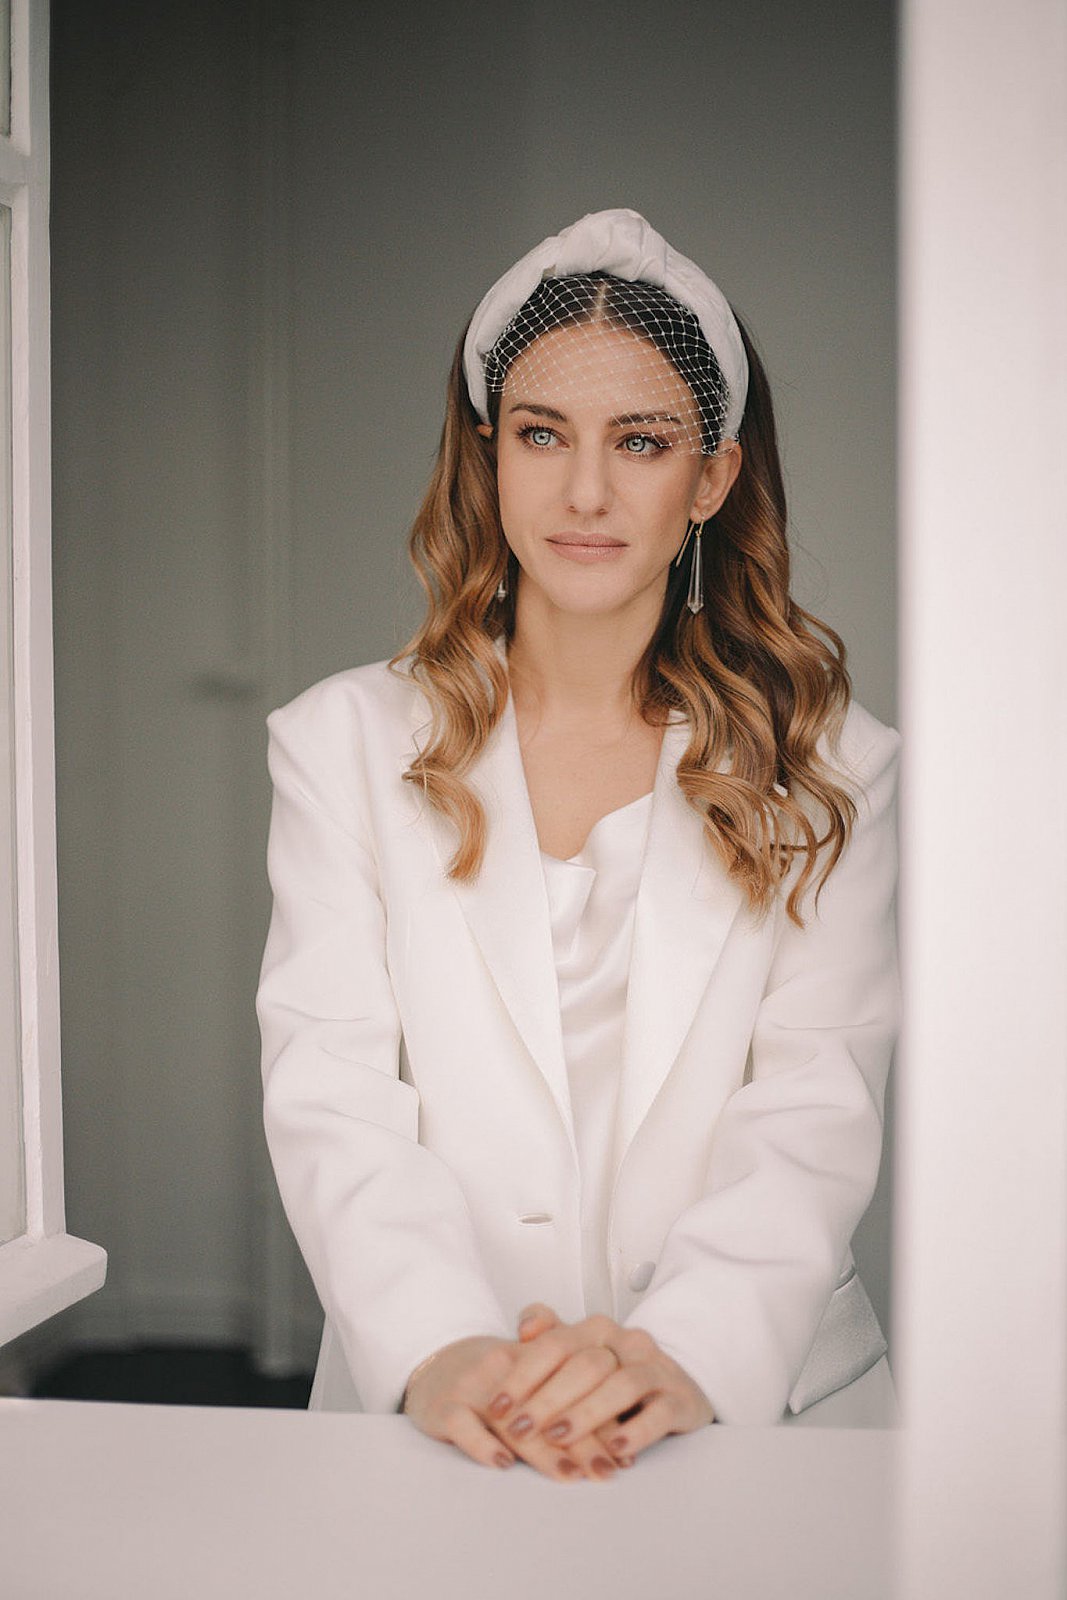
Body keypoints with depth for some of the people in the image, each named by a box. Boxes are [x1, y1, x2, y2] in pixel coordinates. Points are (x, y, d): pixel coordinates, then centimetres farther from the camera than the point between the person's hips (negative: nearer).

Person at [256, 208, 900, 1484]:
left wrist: (683, 1347, -22)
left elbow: (814, 1114, -3)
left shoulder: (830, 771, 8)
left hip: (751, 1407, 0)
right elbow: (329, 1093, -2)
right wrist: (439, 1347, -20)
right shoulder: (344, 744, 9)